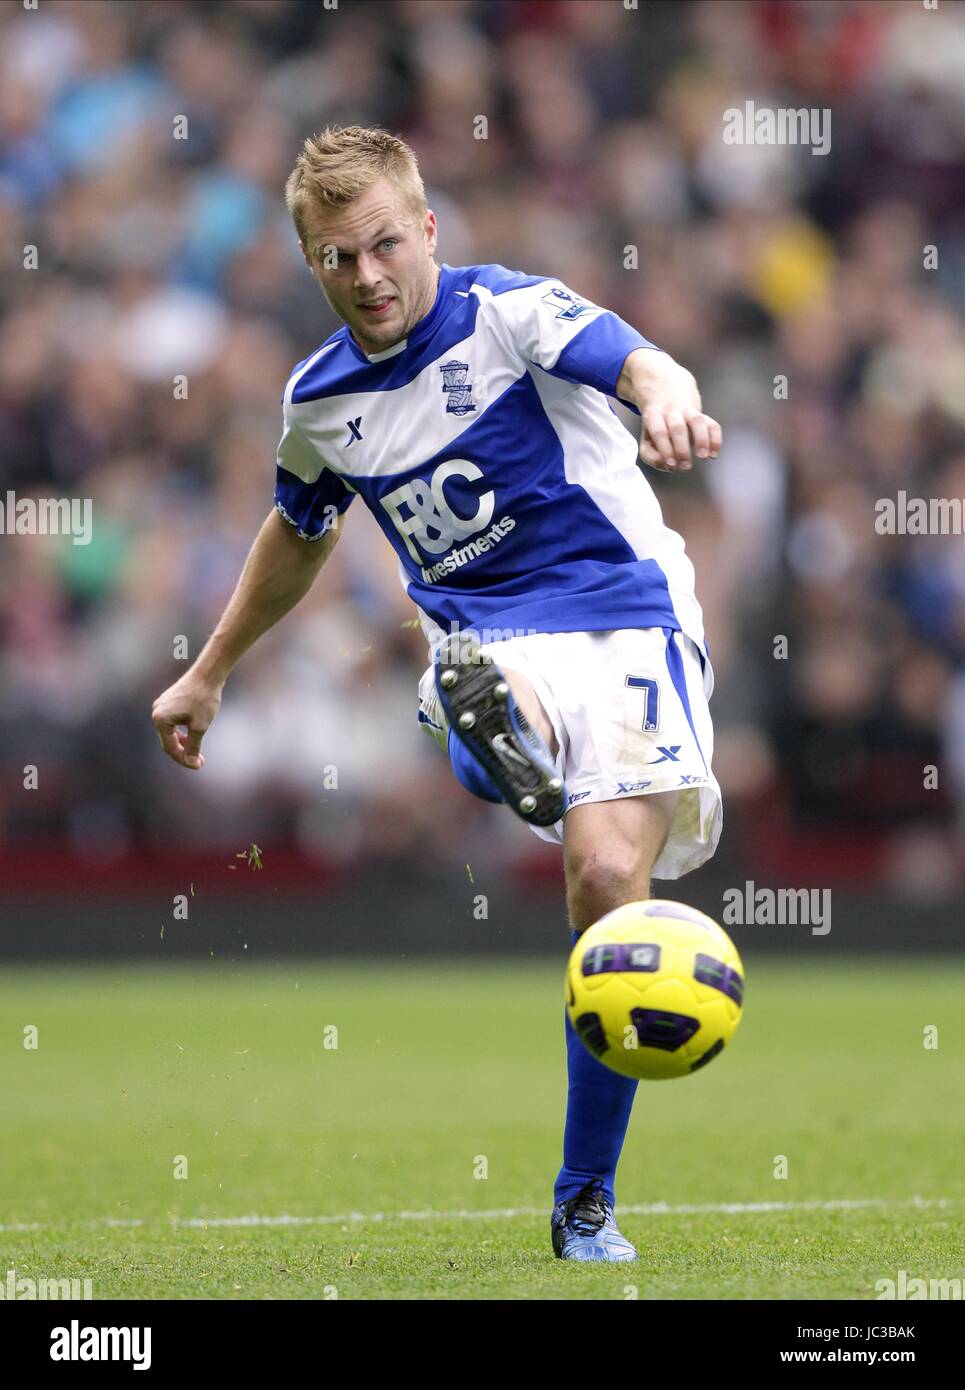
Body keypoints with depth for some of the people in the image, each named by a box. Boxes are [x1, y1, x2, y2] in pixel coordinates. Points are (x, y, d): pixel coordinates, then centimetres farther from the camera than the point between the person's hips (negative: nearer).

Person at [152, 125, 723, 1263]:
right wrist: (207, 674, 37)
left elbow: (638, 362, -25)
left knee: (608, 879, -18)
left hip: (624, 616, -6)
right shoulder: (320, 399, 9)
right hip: (488, 642, 6)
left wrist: (666, 400, -51)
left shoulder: (507, 310, -6)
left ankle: (586, 1207, -9)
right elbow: (297, 536, 30)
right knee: (476, 695, -34)